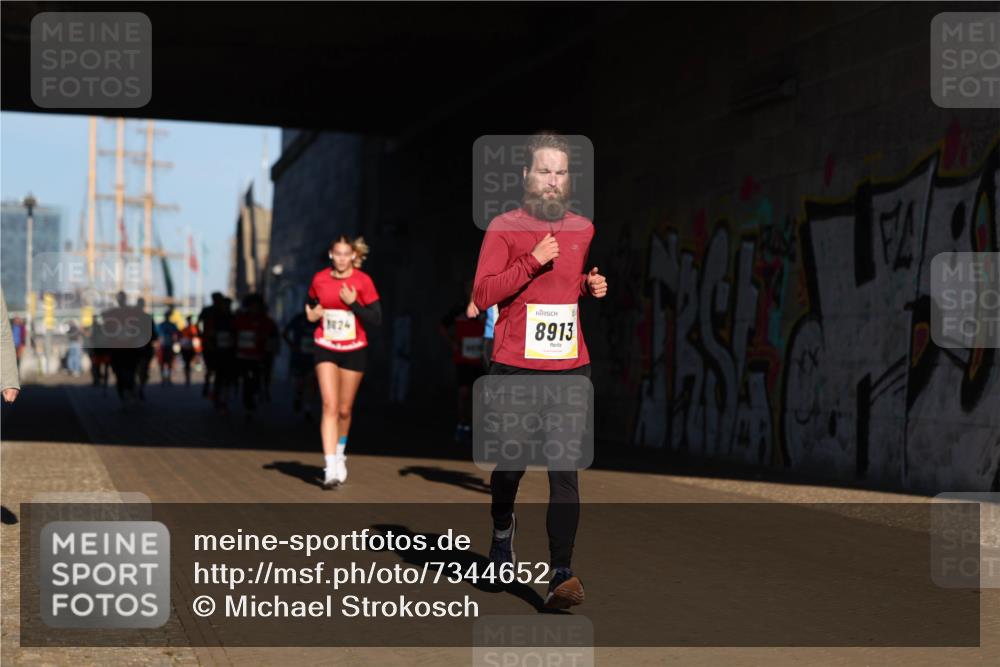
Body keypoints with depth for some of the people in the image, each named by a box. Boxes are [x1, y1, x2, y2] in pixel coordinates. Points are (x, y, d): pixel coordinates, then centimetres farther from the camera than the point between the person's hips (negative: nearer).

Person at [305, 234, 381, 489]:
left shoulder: (363, 281, -8)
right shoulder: (319, 279, 0)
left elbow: (376, 319, -9)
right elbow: (311, 305, 19)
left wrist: (353, 303, -21)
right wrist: (311, 315, -2)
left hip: (354, 351, 0)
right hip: (326, 350, 0)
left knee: (344, 409, 9)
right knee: (330, 406, -14)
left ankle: (340, 453, 37)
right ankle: (330, 467, -19)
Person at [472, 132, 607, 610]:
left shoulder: (582, 229, 11)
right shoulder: (503, 227, -2)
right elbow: (482, 294, -9)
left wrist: (593, 287, 5)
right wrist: (532, 263, -17)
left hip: (571, 369, 2)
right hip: (515, 368, -2)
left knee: (565, 471, -6)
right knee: (510, 463, 11)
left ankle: (561, 574, -8)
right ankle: (502, 527, 42)